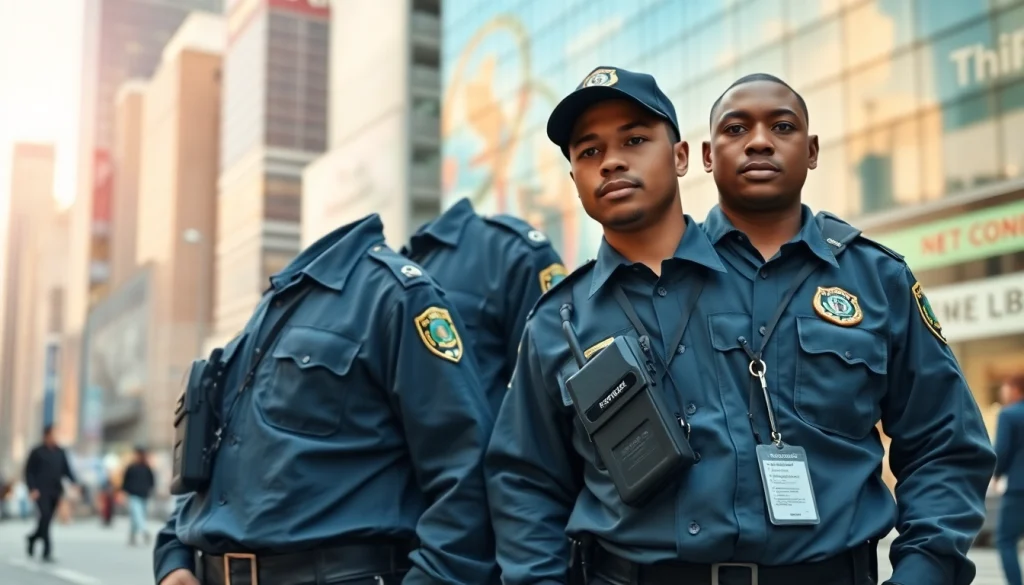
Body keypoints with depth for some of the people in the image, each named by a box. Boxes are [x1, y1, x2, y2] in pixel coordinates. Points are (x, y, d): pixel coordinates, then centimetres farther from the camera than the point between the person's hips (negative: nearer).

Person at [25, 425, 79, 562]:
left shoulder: (60, 453, 9)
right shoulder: (37, 453, -2)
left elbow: (66, 469, 12)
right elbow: (29, 472, -1)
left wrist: (74, 481, -6)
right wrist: (32, 489, -13)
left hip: (56, 491, 4)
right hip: (41, 491, -4)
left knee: (47, 520, 9)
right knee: (45, 516, -18)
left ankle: (33, 538, 39)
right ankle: (47, 551, -18)